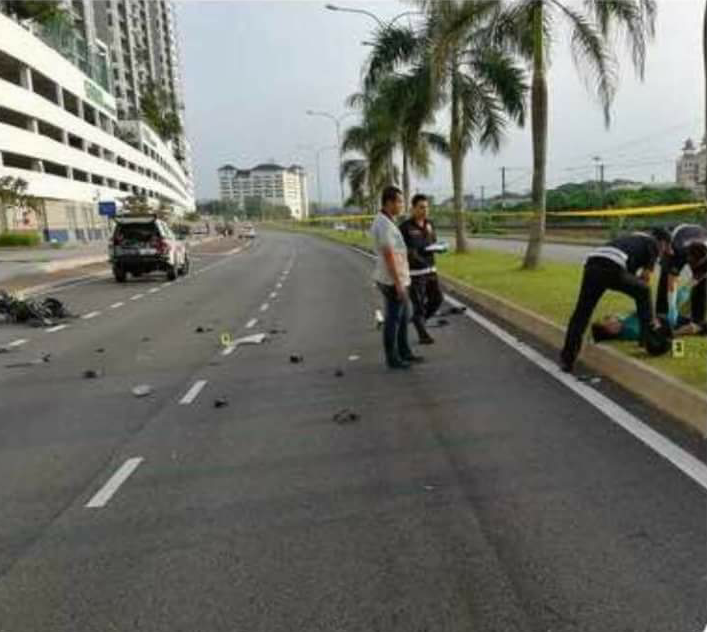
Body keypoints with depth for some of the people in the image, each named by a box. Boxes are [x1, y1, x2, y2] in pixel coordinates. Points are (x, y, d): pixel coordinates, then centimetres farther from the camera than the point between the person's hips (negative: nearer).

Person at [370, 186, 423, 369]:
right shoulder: (384, 224, -21)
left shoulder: (386, 222, 13)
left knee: (403, 316, 18)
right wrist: (398, 283, -23)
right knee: (393, 319, 1)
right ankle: (392, 359, 13)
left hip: (396, 278, 10)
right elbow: (389, 256, -24)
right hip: (392, 280, -10)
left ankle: (404, 352, 29)